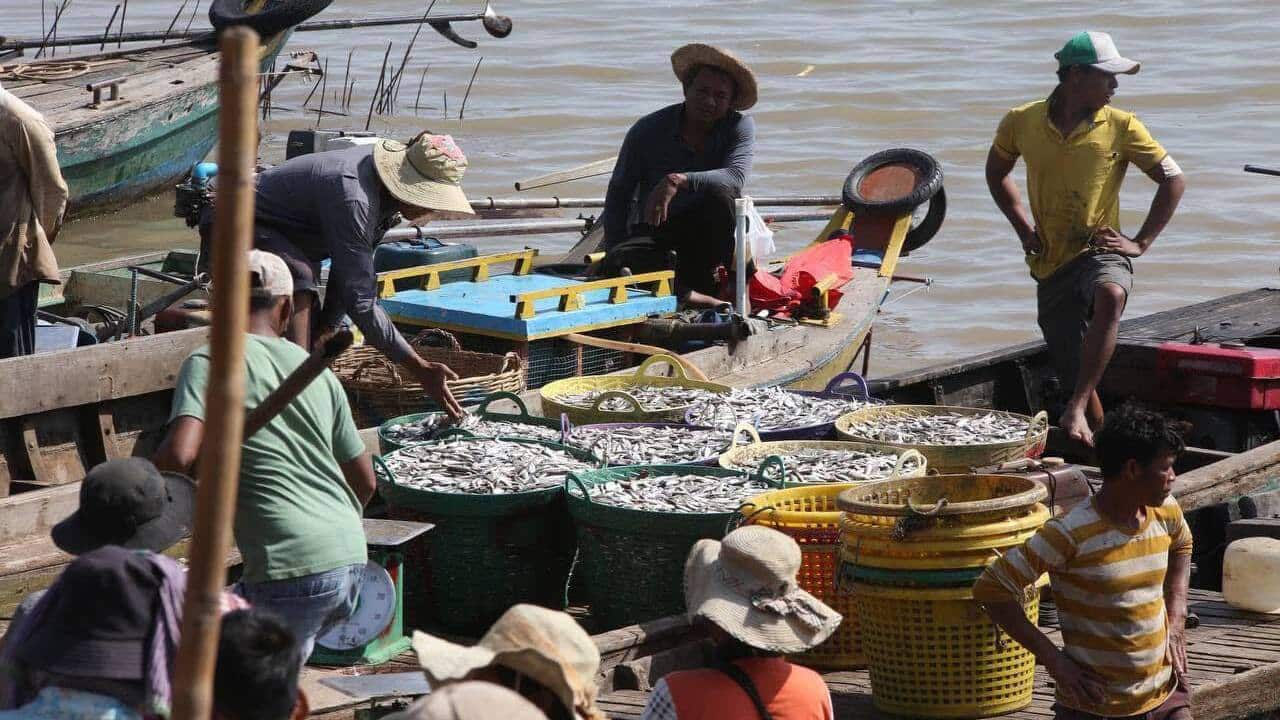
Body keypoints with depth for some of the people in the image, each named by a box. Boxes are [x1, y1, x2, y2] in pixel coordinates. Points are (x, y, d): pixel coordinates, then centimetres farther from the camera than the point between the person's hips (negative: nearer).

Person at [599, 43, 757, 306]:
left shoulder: (740, 127, -7)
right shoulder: (648, 130, -6)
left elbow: (735, 178, -26)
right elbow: (618, 195, 0)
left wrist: (679, 181, -40)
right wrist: (616, 260, -11)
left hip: (706, 233, 0)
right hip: (653, 233, 0)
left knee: (718, 191, -32)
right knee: (619, 260, -31)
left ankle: (707, 286, -22)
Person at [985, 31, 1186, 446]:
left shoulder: (1122, 128, -3)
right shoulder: (1022, 123, 2)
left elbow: (1172, 181, 2)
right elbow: (997, 172, 22)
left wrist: (1141, 243, -5)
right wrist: (1023, 228, 10)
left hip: (1099, 252, -2)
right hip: (1051, 264, 2)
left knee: (1111, 296, -39)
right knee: (1075, 378, 3)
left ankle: (1075, 411, -40)